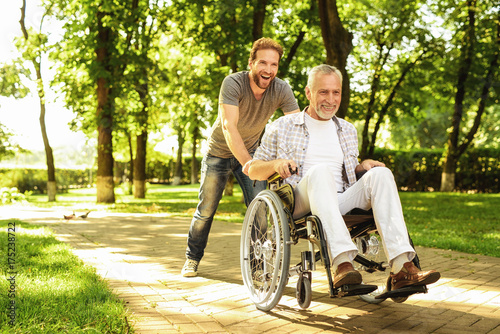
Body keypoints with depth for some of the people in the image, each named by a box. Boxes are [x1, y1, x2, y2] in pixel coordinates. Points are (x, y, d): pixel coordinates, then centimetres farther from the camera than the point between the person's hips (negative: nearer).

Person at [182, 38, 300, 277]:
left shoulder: (281, 90, -21)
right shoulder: (233, 83, -30)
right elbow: (229, 126, -39)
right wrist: (246, 162, -52)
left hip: (250, 152, 2)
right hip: (219, 152, -2)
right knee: (206, 210, 5)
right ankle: (192, 258, 26)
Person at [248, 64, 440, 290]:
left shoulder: (348, 131, 25)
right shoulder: (283, 128, 12)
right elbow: (252, 170, 12)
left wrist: (362, 166, 8)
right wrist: (276, 164, -10)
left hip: (341, 203, 4)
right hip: (299, 207, -4)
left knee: (380, 173, -23)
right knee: (320, 170, -35)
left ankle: (402, 269, -36)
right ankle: (341, 263, -52)